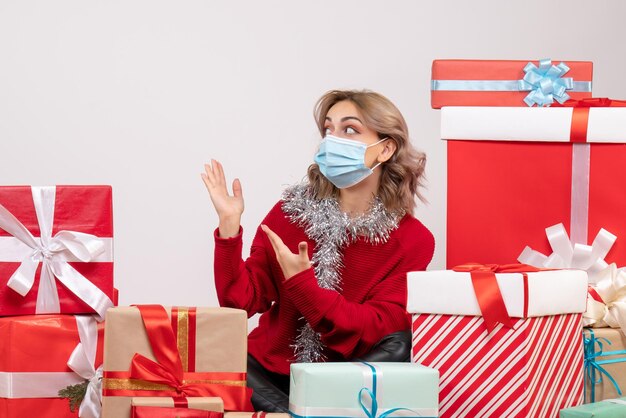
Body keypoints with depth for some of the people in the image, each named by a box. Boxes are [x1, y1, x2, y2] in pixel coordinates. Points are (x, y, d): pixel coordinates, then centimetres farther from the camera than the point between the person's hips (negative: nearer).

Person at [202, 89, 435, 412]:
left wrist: (301, 284, -24)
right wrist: (229, 227, -17)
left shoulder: (412, 240, -5)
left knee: (398, 346, -29)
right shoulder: (291, 212, 0)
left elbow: (375, 331, -14)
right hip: (270, 373, 1)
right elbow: (240, 302, -5)